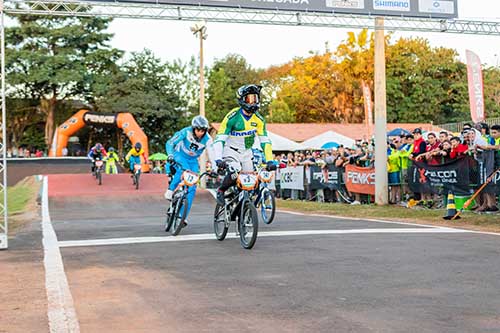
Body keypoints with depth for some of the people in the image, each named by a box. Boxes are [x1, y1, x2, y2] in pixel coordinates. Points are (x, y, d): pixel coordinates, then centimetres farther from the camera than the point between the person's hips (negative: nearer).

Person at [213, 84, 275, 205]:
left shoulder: (259, 119, -9)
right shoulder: (233, 117, -22)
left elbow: (265, 141, -6)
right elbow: (219, 139, -24)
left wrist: (269, 161, -16)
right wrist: (218, 159, -36)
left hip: (246, 152, 5)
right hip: (231, 150, -5)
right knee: (235, 172, -30)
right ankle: (221, 190, -3)